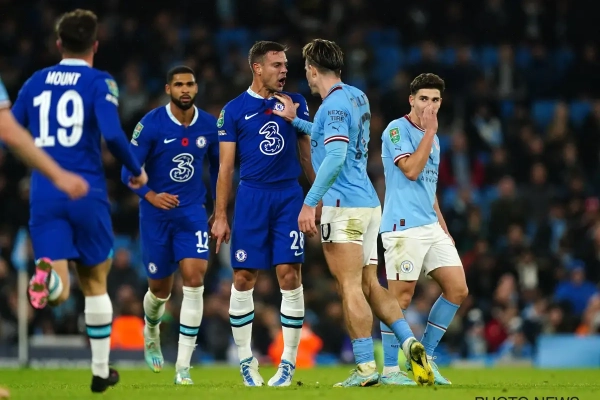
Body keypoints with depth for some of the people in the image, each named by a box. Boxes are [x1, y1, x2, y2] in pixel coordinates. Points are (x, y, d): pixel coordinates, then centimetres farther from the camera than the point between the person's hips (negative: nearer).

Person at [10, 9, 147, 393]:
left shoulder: (36, 81, 11)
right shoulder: (100, 82, -2)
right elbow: (112, 134, -15)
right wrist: (137, 170, 1)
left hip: (44, 193, 2)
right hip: (87, 192, -2)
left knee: (60, 292, -6)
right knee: (95, 283, 17)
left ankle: (47, 276, -44)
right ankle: (101, 371, 22)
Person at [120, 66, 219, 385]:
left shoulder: (209, 126, -1)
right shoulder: (151, 124, -11)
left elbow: (217, 167, 14)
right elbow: (129, 170, -8)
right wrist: (151, 196, -25)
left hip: (192, 212, 1)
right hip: (156, 213, -1)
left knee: (194, 279, -16)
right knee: (160, 289, 9)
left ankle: (183, 367, -15)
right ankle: (151, 332, 46)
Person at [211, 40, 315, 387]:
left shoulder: (296, 104, 9)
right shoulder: (234, 110, 3)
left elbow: (308, 155, 14)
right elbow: (226, 167, 4)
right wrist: (220, 217, 1)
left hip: (289, 196, 1)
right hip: (251, 197, -1)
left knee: (290, 276, -6)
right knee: (244, 280, 0)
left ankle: (289, 362, 2)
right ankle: (246, 360, 12)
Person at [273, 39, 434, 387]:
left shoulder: (335, 104, -12)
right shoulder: (357, 97, 15)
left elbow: (335, 156, -23)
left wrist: (310, 203, -24)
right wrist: (294, 120, 36)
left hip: (344, 207, -9)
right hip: (369, 202, 9)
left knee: (351, 288, -9)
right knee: (370, 286, 11)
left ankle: (366, 368, -12)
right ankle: (410, 342, -3)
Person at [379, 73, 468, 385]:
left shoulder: (433, 138, 19)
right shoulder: (396, 130, -6)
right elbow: (411, 170, -19)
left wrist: (443, 227, 20)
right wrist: (430, 131, -14)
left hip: (431, 227, 8)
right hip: (404, 227, -8)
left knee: (457, 289, 2)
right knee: (401, 297, -7)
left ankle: (425, 358, 11)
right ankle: (390, 369, 0)